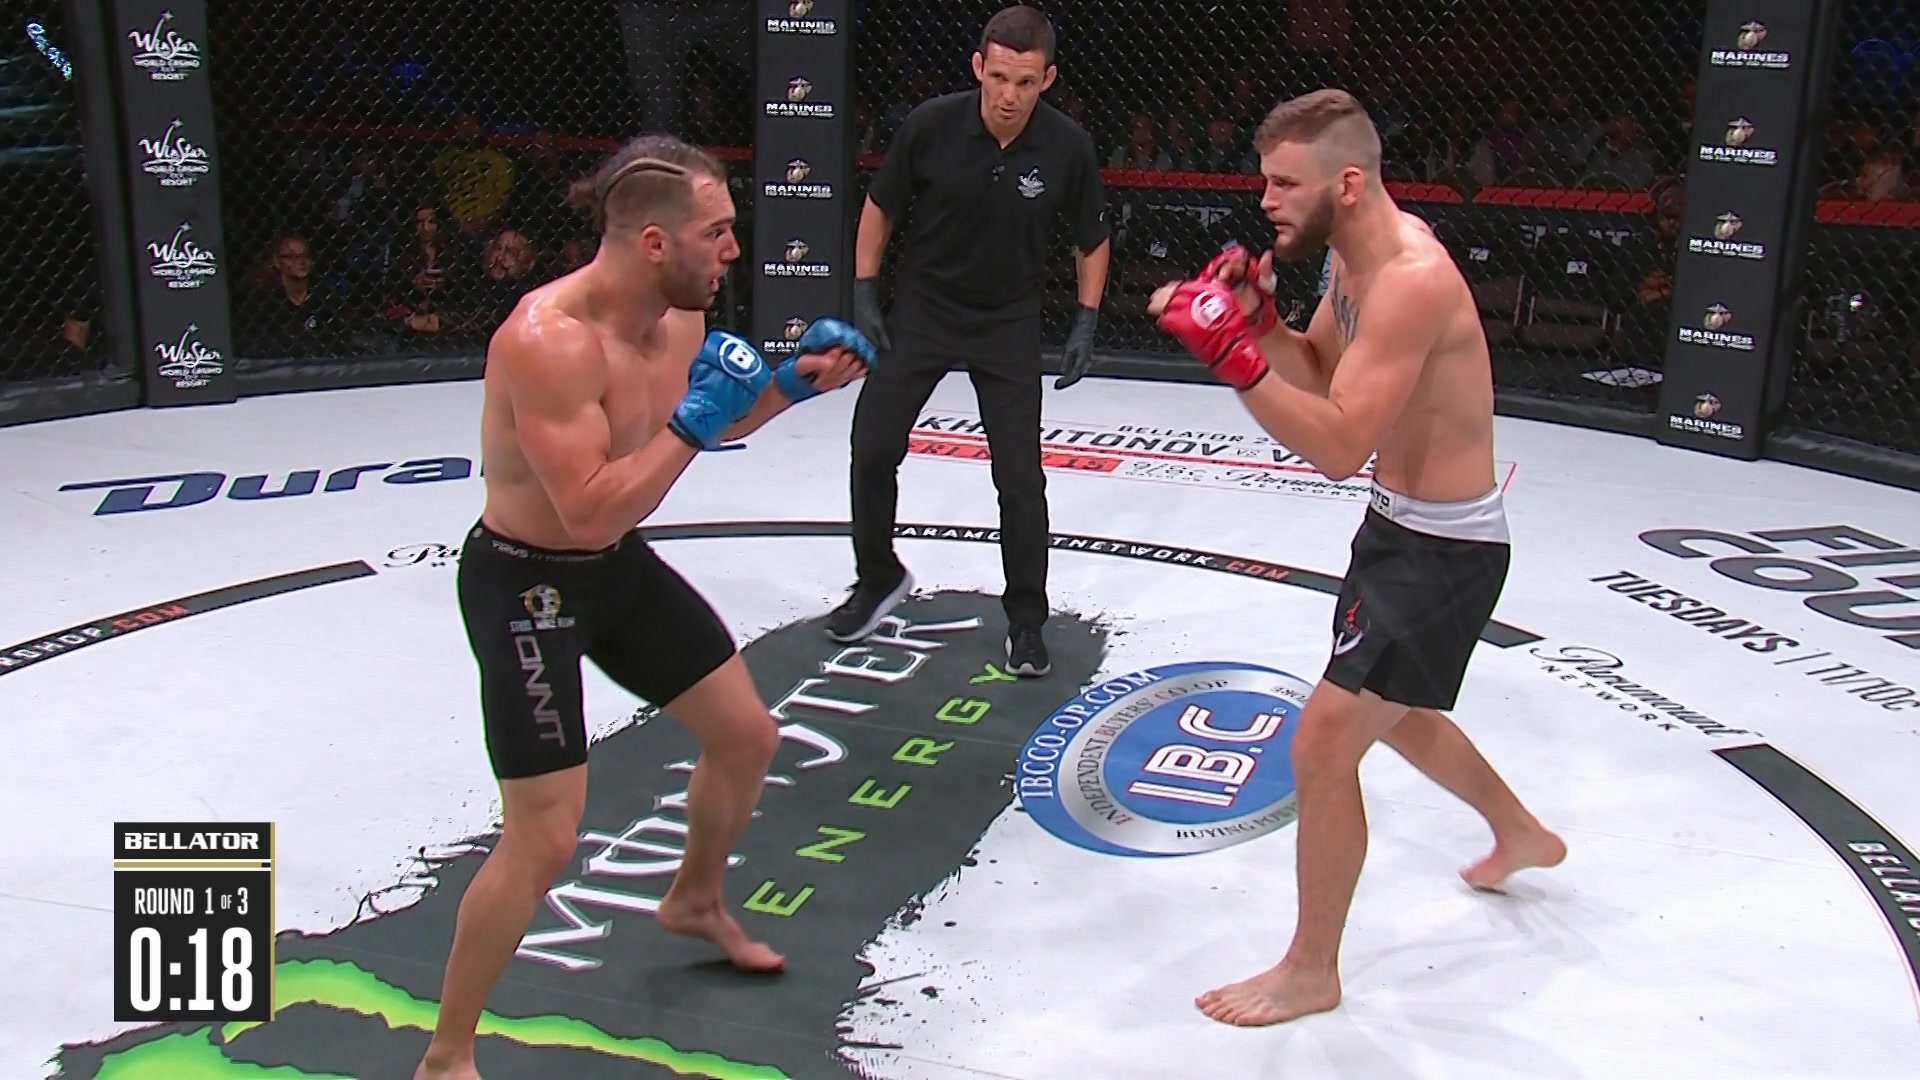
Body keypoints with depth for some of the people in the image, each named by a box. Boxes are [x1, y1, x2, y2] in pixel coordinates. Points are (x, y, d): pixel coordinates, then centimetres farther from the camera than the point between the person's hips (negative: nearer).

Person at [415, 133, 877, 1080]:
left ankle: (694, 902, 46)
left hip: (620, 565, 8)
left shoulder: (680, 312, -5)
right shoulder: (549, 338, -31)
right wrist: (693, 425, -31)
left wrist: (789, 385, -1)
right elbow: (591, 512, -34)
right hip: (526, 582, -8)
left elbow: (704, 427, 14)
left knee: (748, 735, 17)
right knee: (545, 840, -11)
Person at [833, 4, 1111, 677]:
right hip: (921, 308, 1)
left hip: (1008, 324, -1)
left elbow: (1092, 241, 0)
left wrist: (1085, 324, -7)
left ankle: (1027, 619, 13)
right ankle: (879, 579, 27)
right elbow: (881, 207, 0)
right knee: (872, 450, 2)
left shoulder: (1068, 147, -16)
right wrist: (864, 294, -4)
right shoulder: (931, 124, -16)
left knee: (1020, 477, -4)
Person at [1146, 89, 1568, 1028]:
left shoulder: (1412, 279, -29)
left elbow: (1339, 445, -34)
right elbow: (1319, 370, 10)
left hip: (1444, 549, -11)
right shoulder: (1354, 253, 1)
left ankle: (1310, 973, 10)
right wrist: (1256, 317, -9)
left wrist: (1229, 351, -38)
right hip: (1401, 524, 11)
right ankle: (1521, 834, 55)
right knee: (1396, 714, 29)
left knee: (1323, 744, -8)